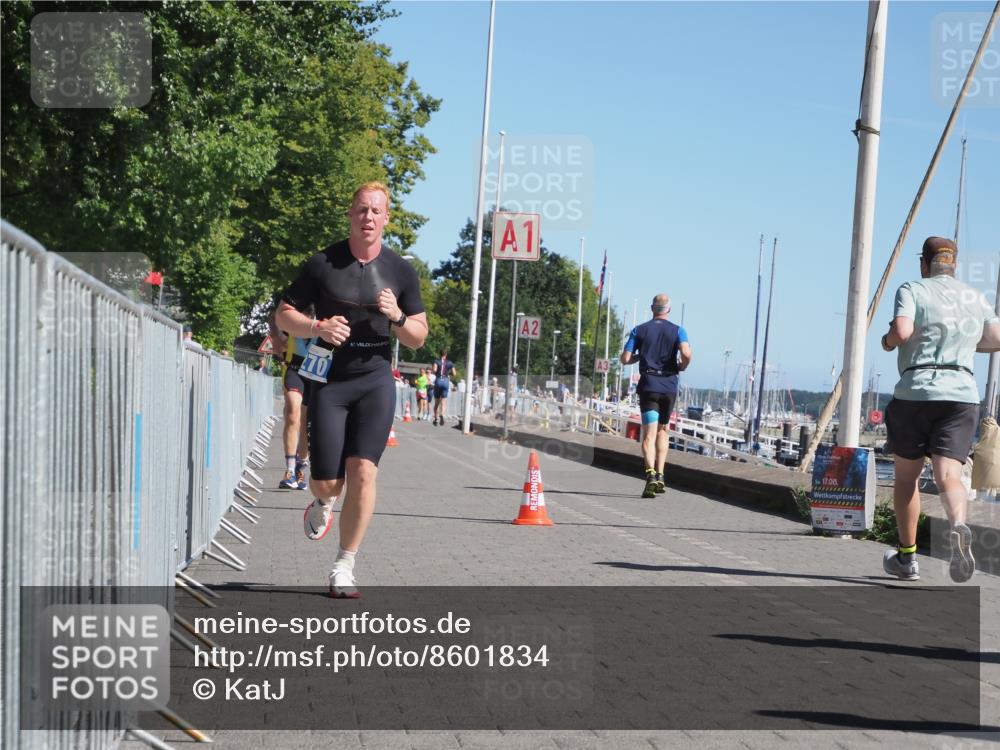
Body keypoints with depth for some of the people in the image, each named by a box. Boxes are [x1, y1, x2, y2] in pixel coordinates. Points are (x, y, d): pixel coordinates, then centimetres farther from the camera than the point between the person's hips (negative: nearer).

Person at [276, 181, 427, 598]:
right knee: (327, 482, -3)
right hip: (329, 380, 0)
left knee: (363, 472, -11)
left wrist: (397, 315, -13)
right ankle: (323, 504, 37)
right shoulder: (322, 264, 0)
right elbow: (284, 314, 5)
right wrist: (317, 326, -15)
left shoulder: (401, 271, 5)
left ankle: (344, 568, 1)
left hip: (375, 380, 1)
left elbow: (419, 338, 9)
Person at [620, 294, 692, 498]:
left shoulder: (639, 330, 5)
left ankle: (651, 473, -29)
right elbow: (686, 353, -16)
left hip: (648, 386, -1)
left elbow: (625, 359, 1)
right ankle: (660, 476, 11)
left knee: (649, 434, -7)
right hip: (669, 387, 1)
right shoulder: (677, 330, 2)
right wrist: (682, 367, 4)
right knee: (663, 430, 18)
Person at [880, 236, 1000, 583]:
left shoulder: (912, 290, 0)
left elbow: (902, 331, -16)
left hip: (915, 393, -2)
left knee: (906, 476, 13)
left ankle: (906, 557, 19)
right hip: (962, 395, 3)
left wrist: (887, 341, 5)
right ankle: (958, 526, -39)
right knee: (948, 475, -7)